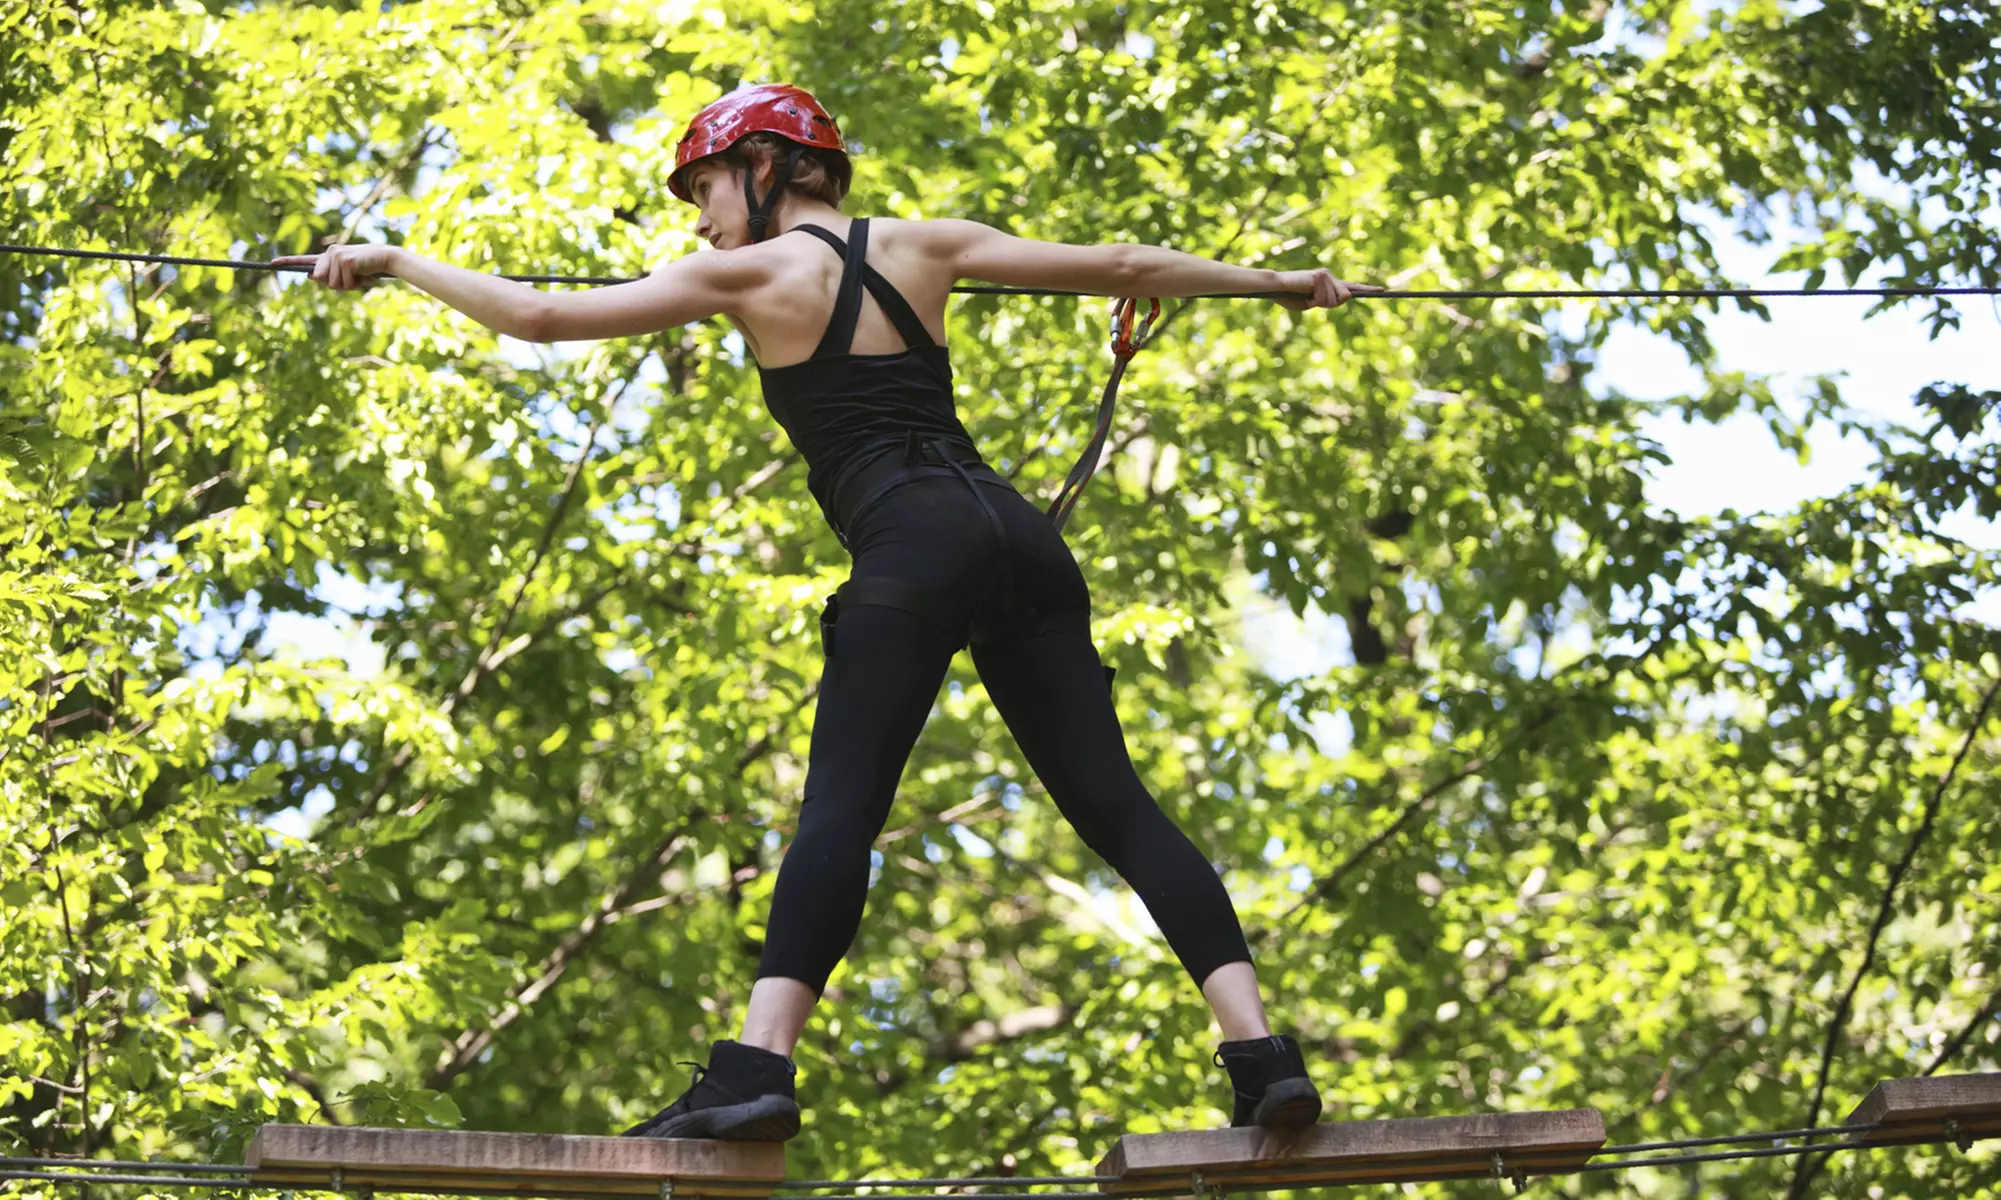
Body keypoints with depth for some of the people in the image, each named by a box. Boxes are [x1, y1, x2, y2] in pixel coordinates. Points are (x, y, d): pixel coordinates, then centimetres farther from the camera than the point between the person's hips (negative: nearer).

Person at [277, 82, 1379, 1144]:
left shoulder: (751, 274, 7)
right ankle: (1261, 1053, -7)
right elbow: (1120, 266, 21)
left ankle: (759, 1066, -25)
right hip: (1018, 535, 5)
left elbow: (538, 316, 6)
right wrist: (1279, 280, 33)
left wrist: (394, 262, 19)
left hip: (913, 541, -5)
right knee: (1111, 799, 2)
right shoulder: (920, 246, 20)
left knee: (842, 802, -12)